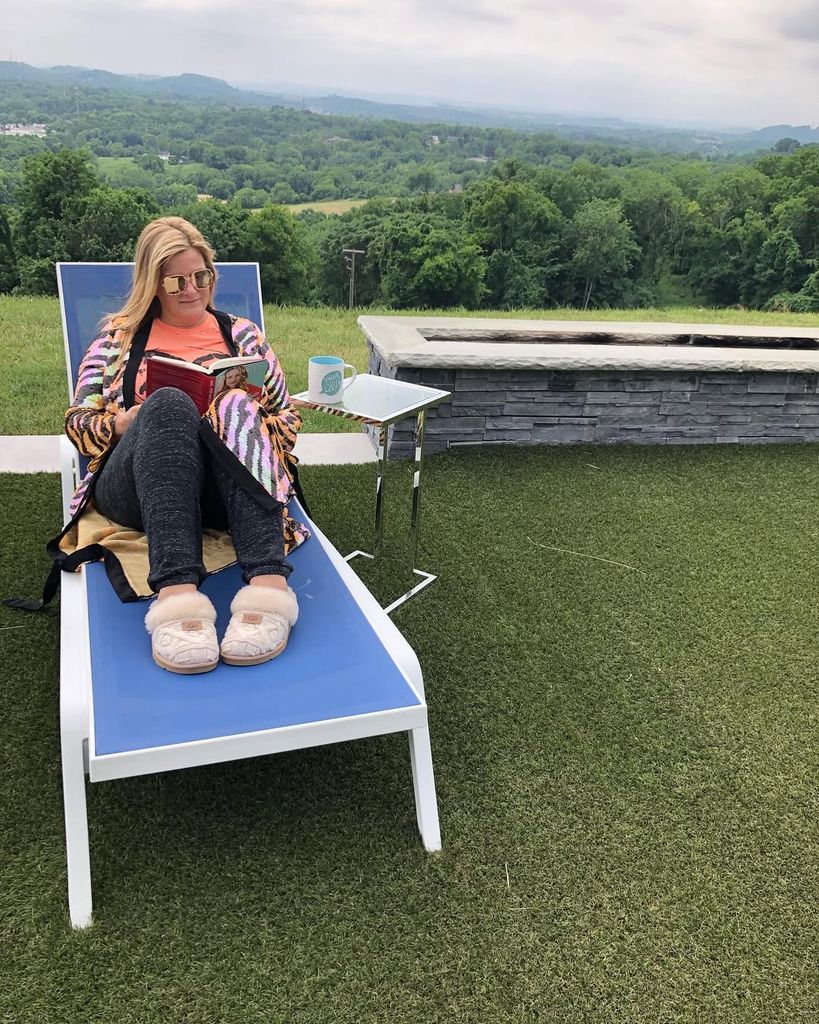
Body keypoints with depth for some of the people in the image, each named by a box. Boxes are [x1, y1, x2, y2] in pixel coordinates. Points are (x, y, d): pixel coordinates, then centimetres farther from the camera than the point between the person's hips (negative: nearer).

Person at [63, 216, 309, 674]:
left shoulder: (241, 334, 22)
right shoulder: (120, 336, 20)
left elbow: (288, 417, 18)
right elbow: (79, 421, 17)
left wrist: (242, 420, -4)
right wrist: (120, 423, -6)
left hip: (226, 486, 1)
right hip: (136, 488, 0)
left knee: (239, 406, -32)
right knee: (168, 404, -33)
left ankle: (268, 585, -53)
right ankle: (177, 595, -54)